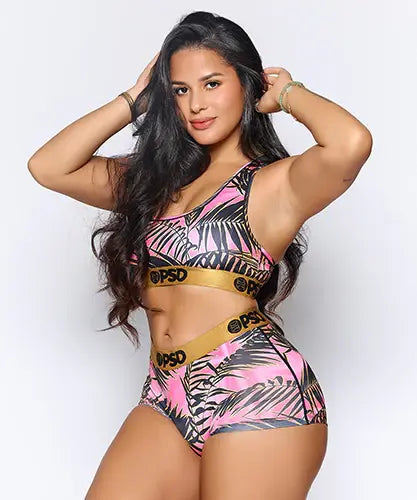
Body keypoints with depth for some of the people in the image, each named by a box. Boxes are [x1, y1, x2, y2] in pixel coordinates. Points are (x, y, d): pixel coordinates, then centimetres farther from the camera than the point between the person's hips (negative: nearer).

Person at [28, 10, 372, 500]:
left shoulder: (277, 183, -2)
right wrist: (134, 100, 11)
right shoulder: (157, 179, 16)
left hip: (257, 394, -5)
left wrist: (288, 92, -3)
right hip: (167, 398, 6)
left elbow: (350, 142, -23)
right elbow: (48, 167, 11)